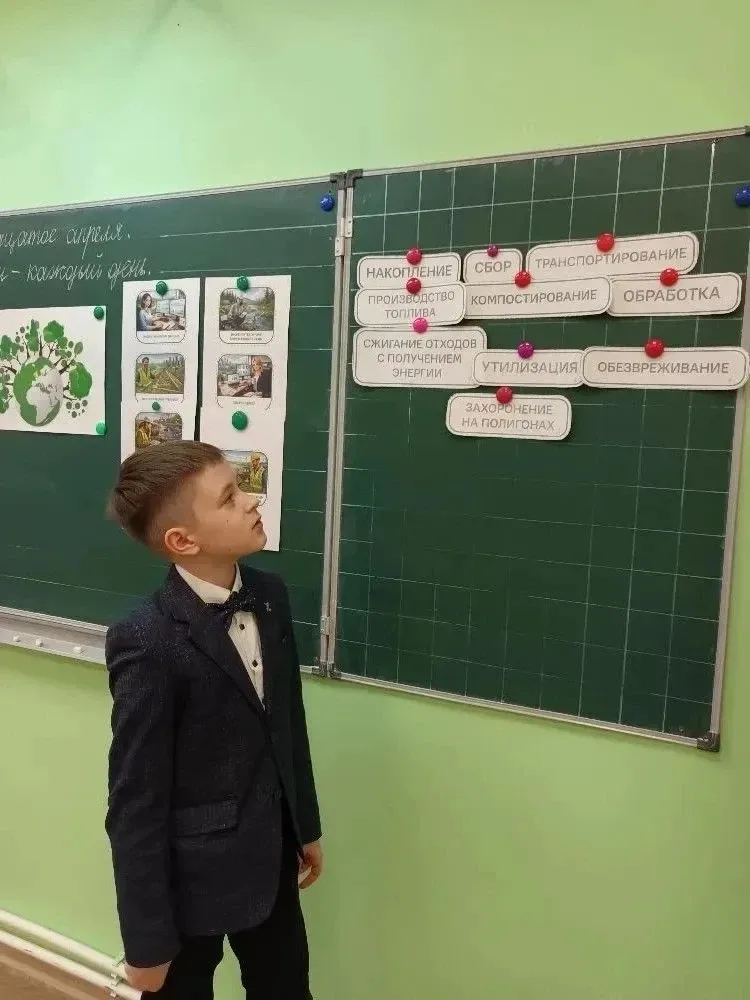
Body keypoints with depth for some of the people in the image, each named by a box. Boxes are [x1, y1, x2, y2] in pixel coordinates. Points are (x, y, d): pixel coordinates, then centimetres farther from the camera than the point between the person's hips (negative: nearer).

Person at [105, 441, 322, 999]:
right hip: (192, 876, -6)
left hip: (272, 856, 6)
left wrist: (306, 826, 13)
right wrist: (146, 940, -12)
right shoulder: (147, 643, -26)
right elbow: (135, 804, -19)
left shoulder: (270, 596, -6)